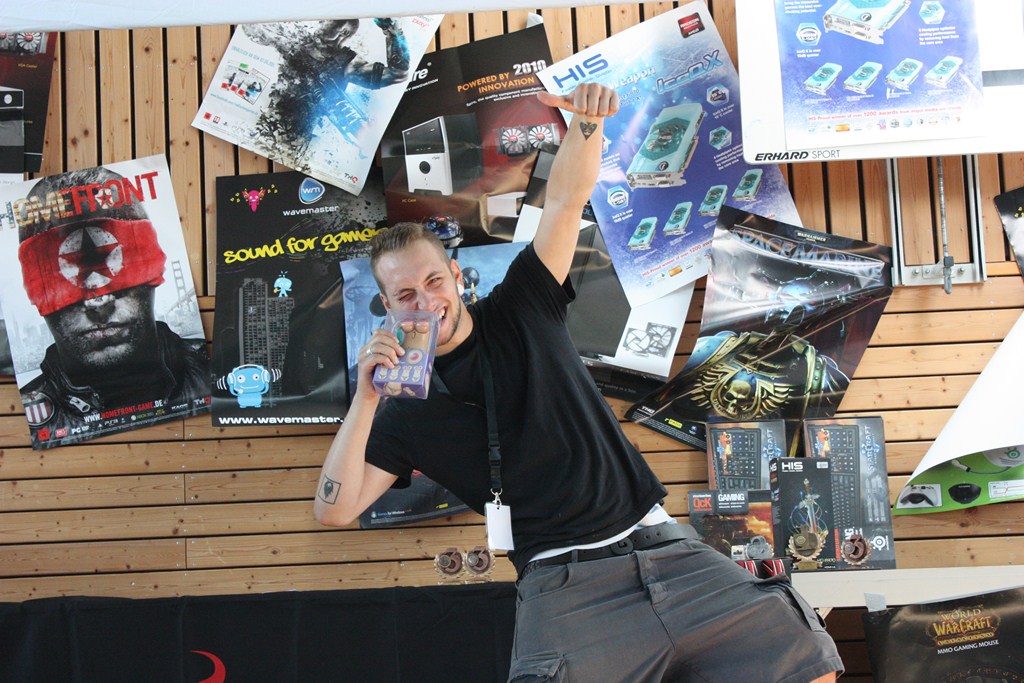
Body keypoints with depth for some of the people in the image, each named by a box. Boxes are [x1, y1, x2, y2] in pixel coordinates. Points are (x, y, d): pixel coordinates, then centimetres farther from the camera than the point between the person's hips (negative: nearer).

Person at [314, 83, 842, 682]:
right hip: (564, 584, -2)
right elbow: (336, 510, 0)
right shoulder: (406, 413, 8)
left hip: (663, 546, 2)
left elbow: (566, 201, 2)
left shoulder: (521, 309, 11)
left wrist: (589, 120, -17)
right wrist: (365, 400, -8)